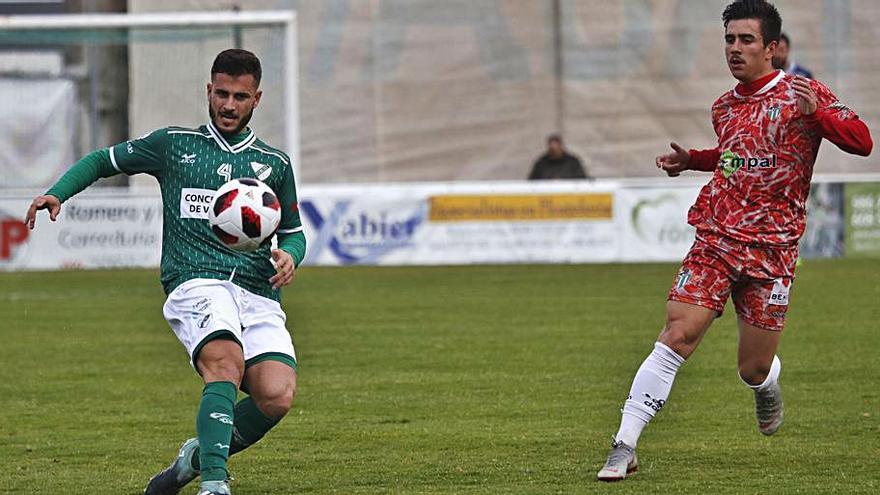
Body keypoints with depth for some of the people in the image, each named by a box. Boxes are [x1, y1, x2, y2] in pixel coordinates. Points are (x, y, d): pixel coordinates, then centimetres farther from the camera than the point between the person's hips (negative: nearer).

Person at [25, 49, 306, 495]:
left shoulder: (274, 163, 19)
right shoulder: (173, 144, 14)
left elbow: (293, 232, 29)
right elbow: (102, 161, 24)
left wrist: (289, 256, 5)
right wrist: (58, 193, 7)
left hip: (259, 296, 3)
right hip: (196, 285, -3)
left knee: (277, 395, -21)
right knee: (227, 363, -35)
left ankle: (199, 456, 5)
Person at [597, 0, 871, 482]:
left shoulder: (801, 94, -3)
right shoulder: (724, 107, 14)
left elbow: (861, 142, -11)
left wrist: (816, 112, -27)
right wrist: (690, 160, 18)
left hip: (770, 248, -3)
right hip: (716, 239, 3)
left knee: (753, 369, 3)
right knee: (676, 336, -15)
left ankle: (767, 385, 43)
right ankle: (624, 447, -16)